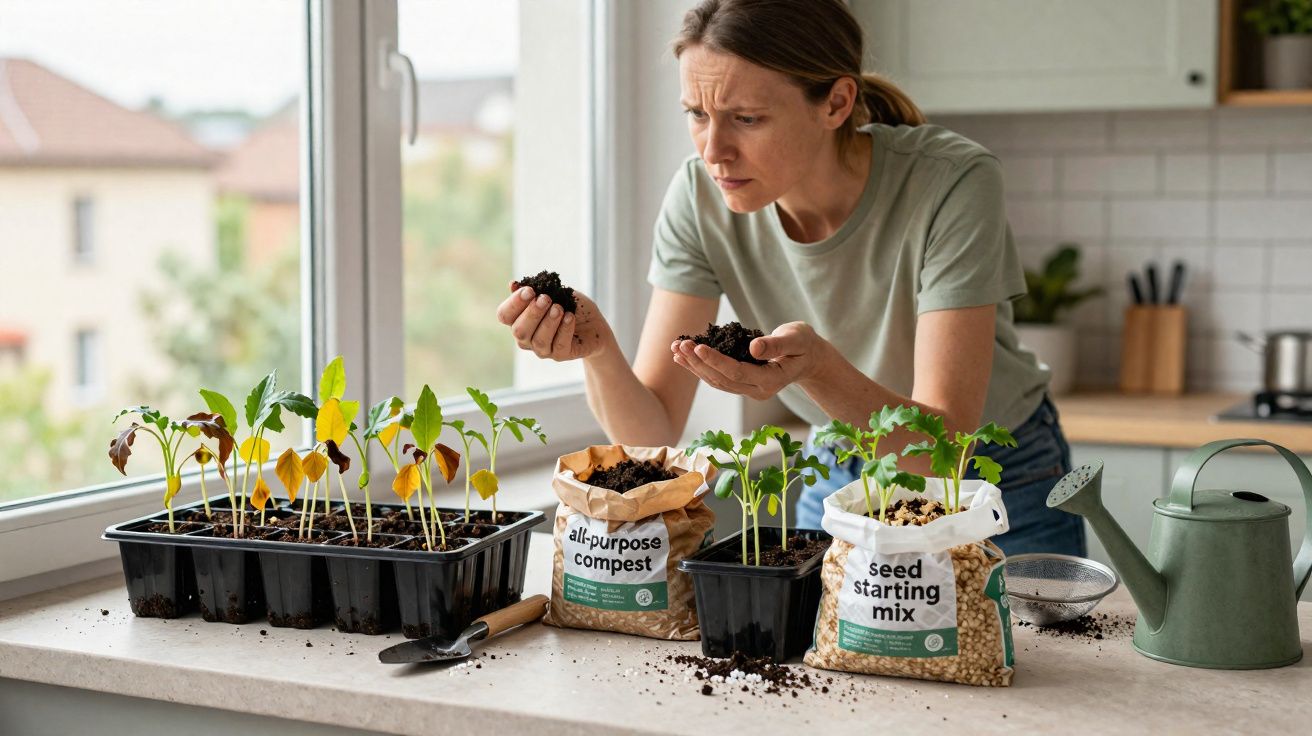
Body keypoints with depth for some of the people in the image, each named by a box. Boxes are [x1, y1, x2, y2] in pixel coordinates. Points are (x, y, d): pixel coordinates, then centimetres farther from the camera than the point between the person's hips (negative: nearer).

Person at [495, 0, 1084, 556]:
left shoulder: (952, 185, -30)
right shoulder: (700, 197, -19)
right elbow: (652, 437, -19)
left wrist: (818, 367, -49)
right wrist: (598, 349, -39)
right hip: (837, 485, 3)